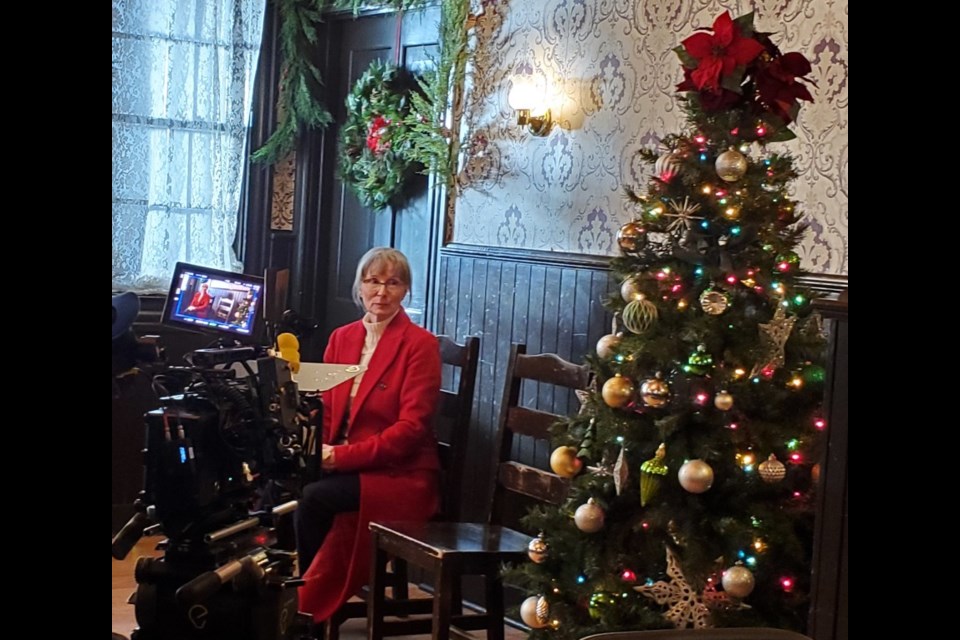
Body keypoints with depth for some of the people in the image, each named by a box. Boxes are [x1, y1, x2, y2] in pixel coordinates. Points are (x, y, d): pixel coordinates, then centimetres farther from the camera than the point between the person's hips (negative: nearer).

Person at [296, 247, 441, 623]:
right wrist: (315, 448, -13)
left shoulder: (420, 344, -6)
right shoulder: (342, 338, 12)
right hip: (343, 466, 5)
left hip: (401, 476, -5)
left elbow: (411, 427, -14)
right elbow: (324, 410, 11)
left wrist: (342, 456, -21)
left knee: (313, 497, -29)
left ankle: (306, 603, -9)